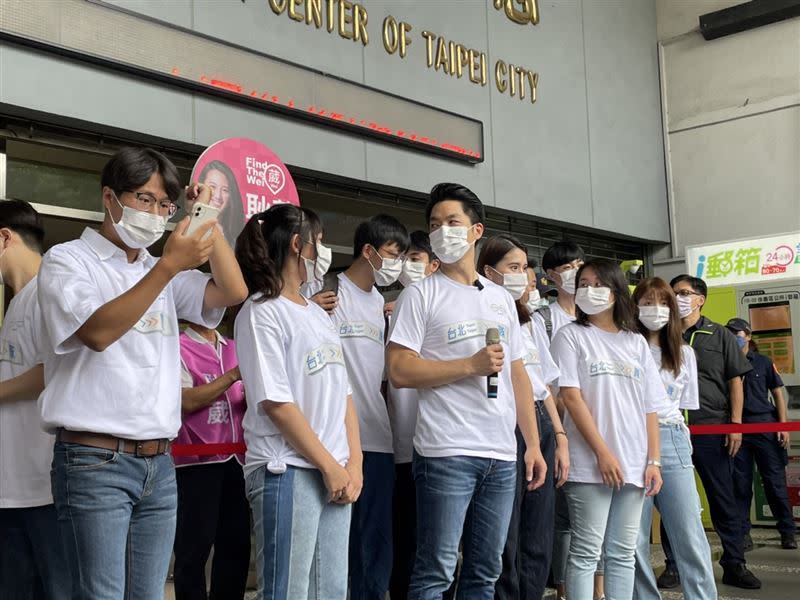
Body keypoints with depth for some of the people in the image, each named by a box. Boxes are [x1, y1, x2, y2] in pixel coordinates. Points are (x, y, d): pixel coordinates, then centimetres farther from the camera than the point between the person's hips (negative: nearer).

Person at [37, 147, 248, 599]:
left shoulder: (164, 272, 15)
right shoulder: (67, 260, -2)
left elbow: (233, 292, 5)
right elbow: (98, 332, -18)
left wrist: (208, 219, 1)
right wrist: (168, 266, -25)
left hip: (159, 463, 6)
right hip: (96, 462, -6)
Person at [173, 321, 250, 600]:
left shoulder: (233, 348, 15)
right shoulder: (178, 347, -3)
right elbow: (187, 401, -13)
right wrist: (234, 375, -17)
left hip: (236, 458, 6)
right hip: (197, 460, -6)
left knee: (237, 543, 9)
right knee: (195, 547, 1)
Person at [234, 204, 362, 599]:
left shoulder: (319, 315, 17)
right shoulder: (261, 312, -6)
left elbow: (343, 394, 14)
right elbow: (275, 403, -13)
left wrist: (353, 464, 3)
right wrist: (329, 466, -11)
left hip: (337, 473, 8)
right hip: (288, 472, -7)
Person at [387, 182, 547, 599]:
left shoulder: (502, 298, 15)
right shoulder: (420, 295, -1)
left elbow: (518, 374, 17)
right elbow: (399, 371, -10)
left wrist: (533, 443, 12)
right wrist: (471, 366, -11)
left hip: (503, 454, 6)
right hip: (446, 453, -5)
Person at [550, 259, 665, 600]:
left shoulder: (636, 342, 15)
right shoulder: (571, 336, 3)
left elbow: (650, 407, 12)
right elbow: (571, 396, -7)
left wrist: (653, 460, 3)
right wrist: (602, 452, -14)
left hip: (634, 464, 4)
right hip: (590, 463, -4)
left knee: (624, 553, 8)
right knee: (586, 552, -3)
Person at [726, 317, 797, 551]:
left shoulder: (763, 362, 6)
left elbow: (778, 394, 6)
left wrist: (783, 426, -2)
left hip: (765, 425, -1)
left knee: (775, 481, 1)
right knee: (740, 483, 3)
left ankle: (787, 532, 11)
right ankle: (743, 534, 10)